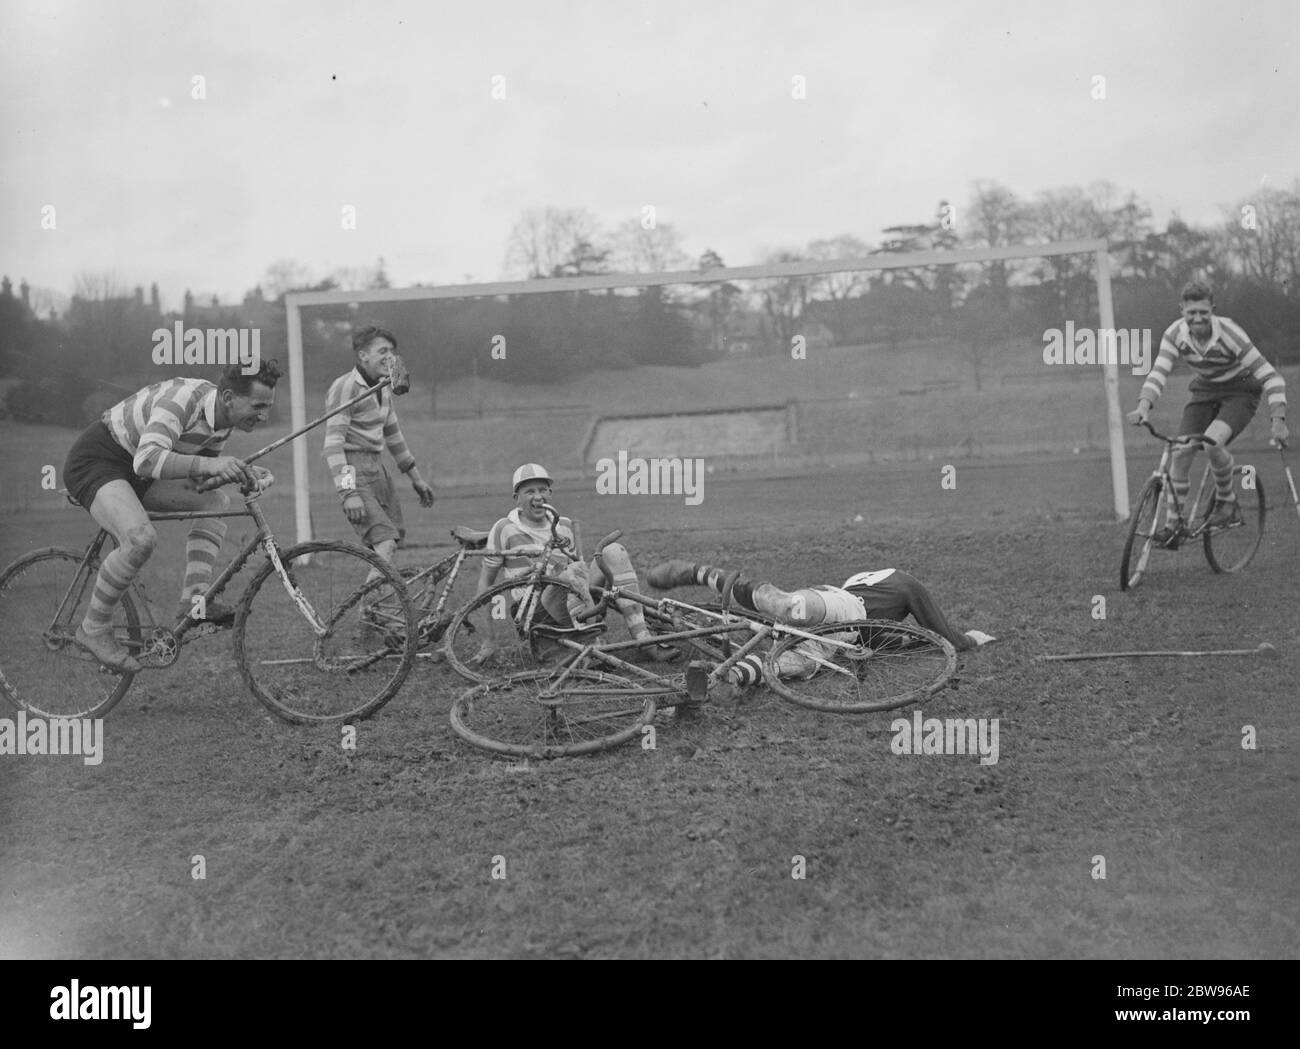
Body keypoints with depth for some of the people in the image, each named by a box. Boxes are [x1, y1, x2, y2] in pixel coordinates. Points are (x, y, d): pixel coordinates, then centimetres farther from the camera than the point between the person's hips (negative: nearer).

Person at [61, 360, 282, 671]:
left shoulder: (222, 417, -3)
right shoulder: (183, 399, -30)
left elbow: (200, 479, 4)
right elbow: (147, 460, -43)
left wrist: (243, 472, -15)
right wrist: (208, 464, -53)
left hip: (132, 469, 9)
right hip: (94, 461, -9)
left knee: (216, 501, 1)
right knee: (141, 538, -31)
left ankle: (194, 598, -7)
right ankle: (94, 630, -12)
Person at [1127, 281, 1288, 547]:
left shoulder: (1229, 333, -28)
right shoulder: (1175, 334, -17)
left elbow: (1269, 375, -27)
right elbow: (1158, 373, -22)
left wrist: (1278, 420, -35)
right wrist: (1144, 406, -42)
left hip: (1240, 393, -4)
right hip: (1205, 392, 4)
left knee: (1212, 442, -30)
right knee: (1180, 452, -11)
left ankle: (1227, 502, -5)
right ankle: (1174, 523, 3)